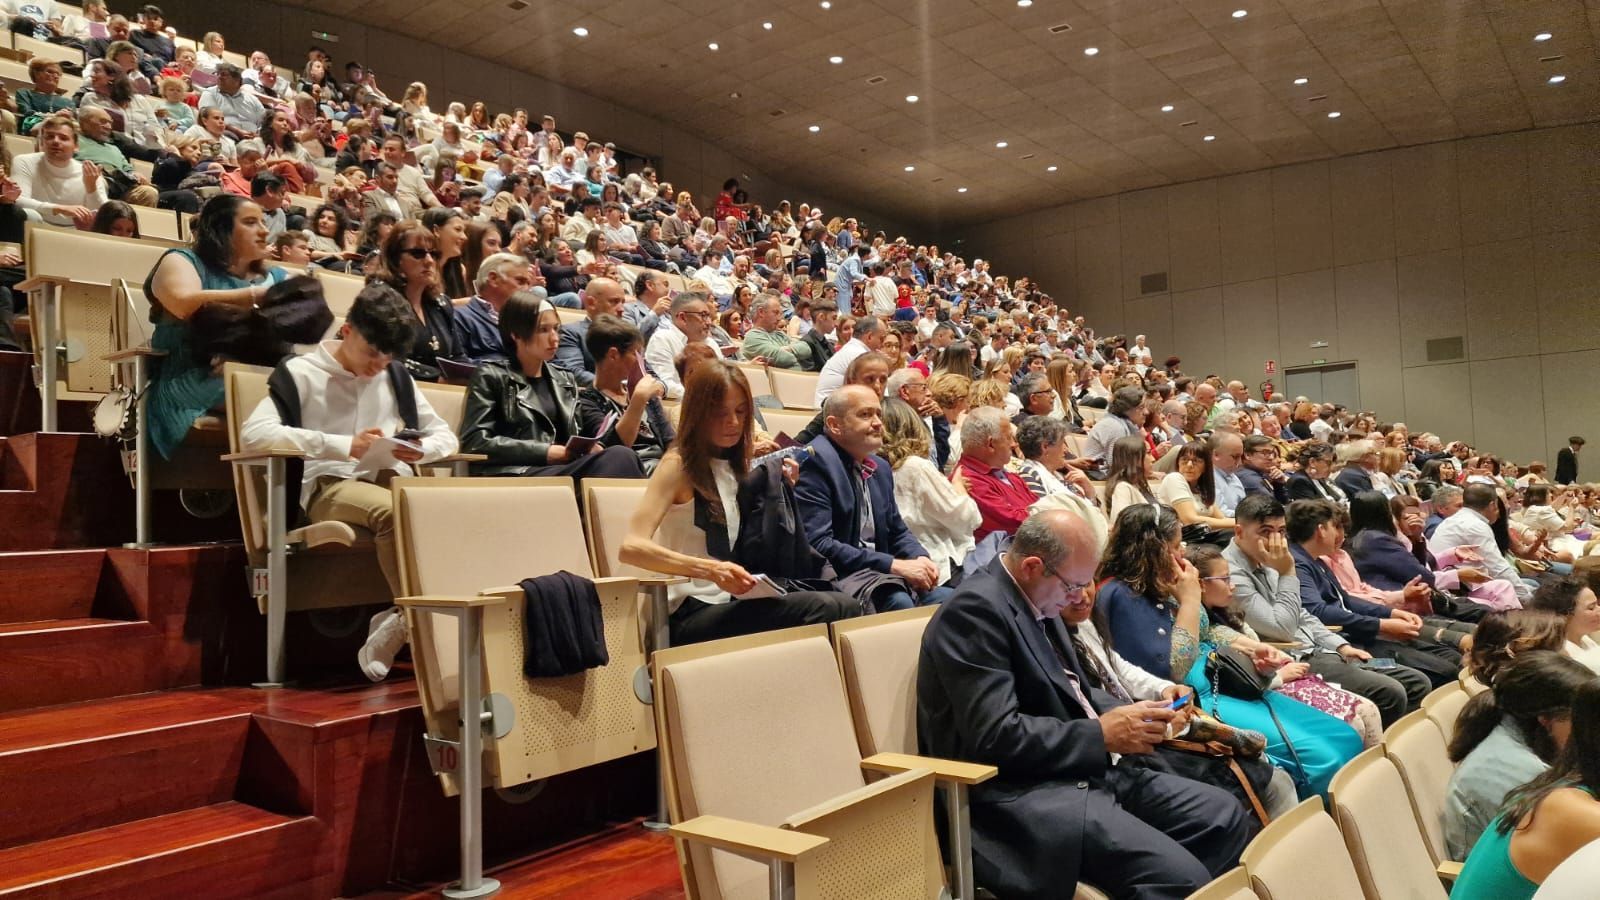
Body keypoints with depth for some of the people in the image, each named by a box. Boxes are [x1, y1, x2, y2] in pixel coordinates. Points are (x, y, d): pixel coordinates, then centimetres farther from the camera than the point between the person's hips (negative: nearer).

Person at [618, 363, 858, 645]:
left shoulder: (735, 466, 17)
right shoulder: (678, 465, -4)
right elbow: (630, 547, -18)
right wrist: (709, 570, -30)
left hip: (729, 604, 7)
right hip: (691, 615, -7)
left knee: (845, 607, -19)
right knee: (823, 608, -27)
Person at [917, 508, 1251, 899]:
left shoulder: (1040, 599, 11)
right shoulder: (976, 609, -19)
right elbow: (994, 736, -25)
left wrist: (1132, 716, 2)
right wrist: (1102, 733, -17)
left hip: (1087, 769, 10)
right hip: (1018, 791, -10)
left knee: (1225, 816, 6)